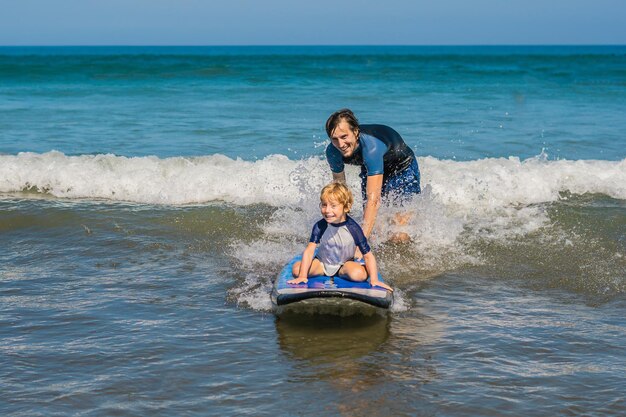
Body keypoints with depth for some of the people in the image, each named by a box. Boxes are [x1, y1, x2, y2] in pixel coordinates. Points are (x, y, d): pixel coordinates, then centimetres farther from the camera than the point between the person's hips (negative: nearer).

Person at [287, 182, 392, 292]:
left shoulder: (353, 229, -22)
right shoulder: (320, 226, -18)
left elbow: (368, 256, -17)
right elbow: (309, 250, -20)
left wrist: (374, 280, -27)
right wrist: (302, 276, -31)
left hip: (345, 263, -1)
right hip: (322, 262, 1)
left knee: (359, 274, -34)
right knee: (296, 269, -23)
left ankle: (341, 273, 0)